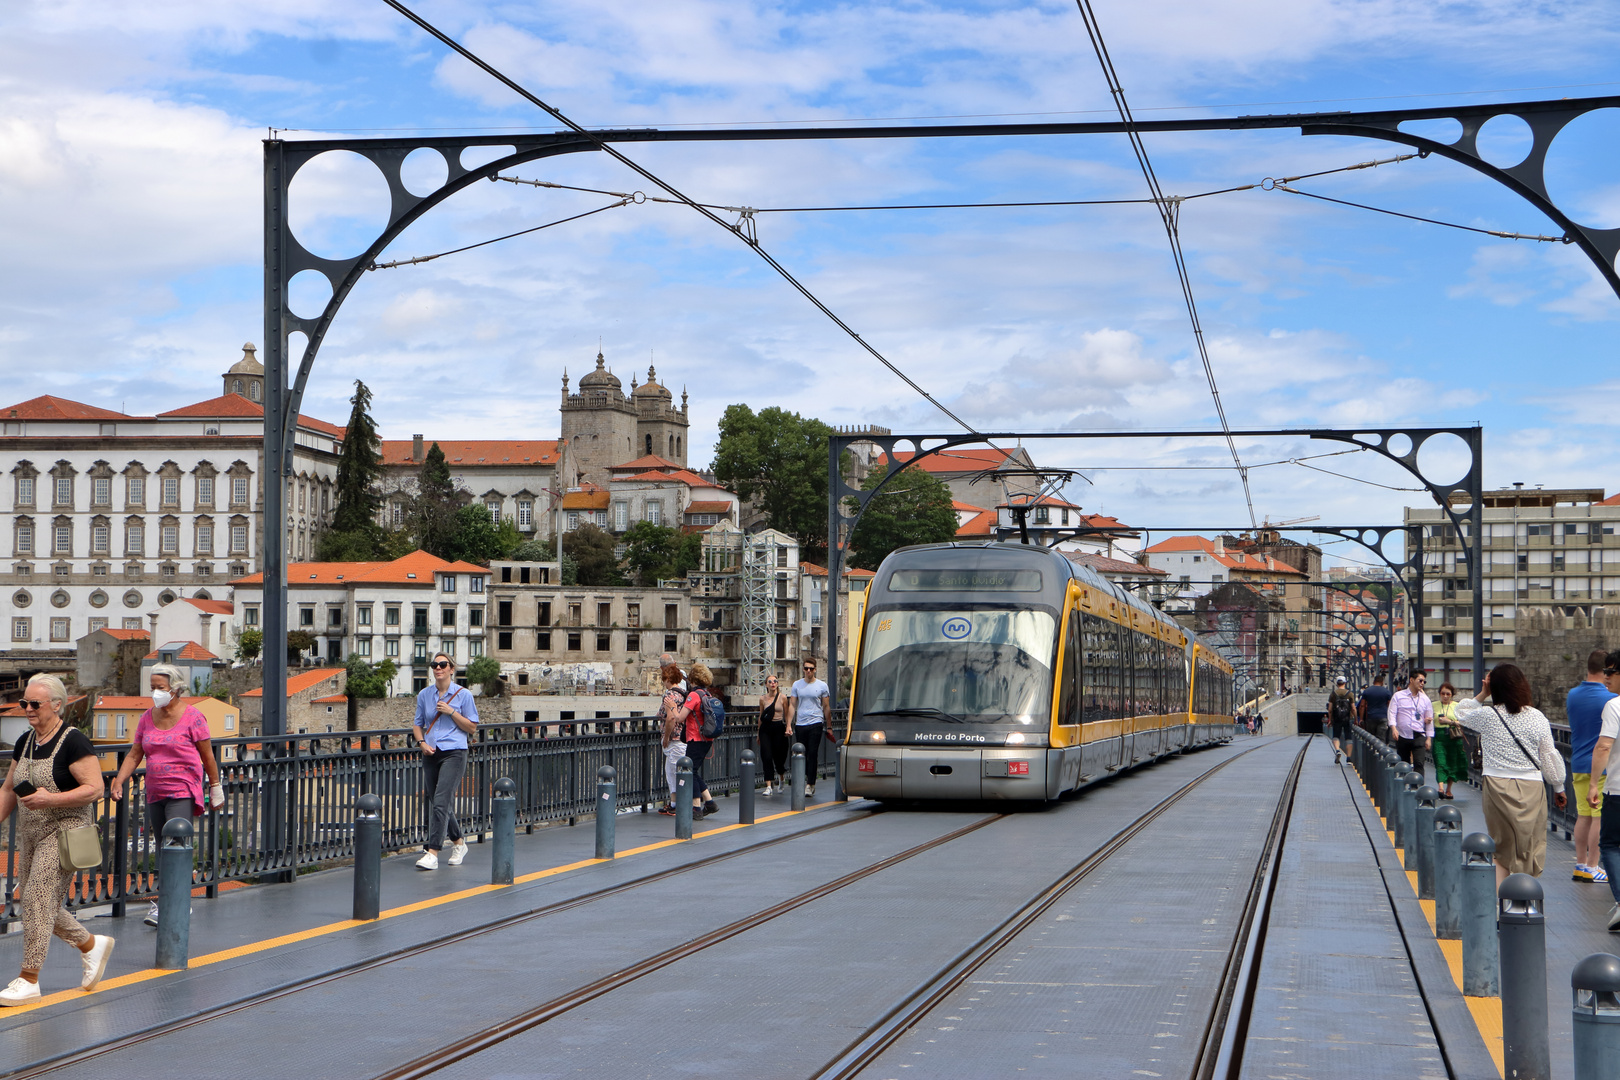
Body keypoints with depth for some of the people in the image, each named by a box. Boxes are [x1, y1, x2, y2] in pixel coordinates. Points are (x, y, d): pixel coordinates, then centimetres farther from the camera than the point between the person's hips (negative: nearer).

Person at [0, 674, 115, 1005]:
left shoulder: (74, 741, -13)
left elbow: (94, 788, -18)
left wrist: (51, 798, -26)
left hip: (65, 831, -8)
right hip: (30, 834, 8)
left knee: (38, 898, -13)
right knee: (39, 904, 9)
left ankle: (28, 980, -6)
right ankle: (91, 945, 29)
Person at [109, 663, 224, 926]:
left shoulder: (192, 717, -5)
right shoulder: (147, 718, 10)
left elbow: (207, 756, 1)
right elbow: (134, 754, 11)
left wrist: (216, 789, 5)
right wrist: (119, 782, -3)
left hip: (183, 792, -6)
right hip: (155, 793, 6)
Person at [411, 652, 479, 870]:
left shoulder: (463, 694, -1)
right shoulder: (424, 695, 9)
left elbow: (472, 727, 1)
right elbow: (417, 724, 17)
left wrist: (452, 712, -11)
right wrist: (422, 742, -2)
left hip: (454, 753, -5)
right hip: (431, 754, 5)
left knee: (441, 801, -16)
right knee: (434, 802, 12)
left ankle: (432, 853, -20)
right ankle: (458, 842, 33)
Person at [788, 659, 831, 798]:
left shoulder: (822, 686, 4)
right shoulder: (797, 685, 10)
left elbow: (826, 707, 9)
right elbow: (792, 705, 9)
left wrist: (828, 727, 10)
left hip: (816, 723, -3)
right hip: (800, 724, 3)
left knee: (813, 754, -8)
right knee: (802, 754, 7)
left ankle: (810, 784, -7)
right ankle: (807, 778, 27)